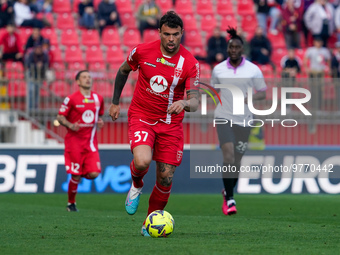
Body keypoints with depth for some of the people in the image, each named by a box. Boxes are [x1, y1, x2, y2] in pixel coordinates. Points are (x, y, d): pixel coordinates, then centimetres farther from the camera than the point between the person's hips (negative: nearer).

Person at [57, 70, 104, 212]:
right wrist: (71, 126, -18)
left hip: (91, 142, 4)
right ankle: (71, 204, 16)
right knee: (76, 176, -4)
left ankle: (77, 177, 22)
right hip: (74, 140, -4)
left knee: (94, 174, -11)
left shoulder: (98, 98, 10)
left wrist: (100, 122, 1)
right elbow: (60, 117, -1)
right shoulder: (72, 99, -4)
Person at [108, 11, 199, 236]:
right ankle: (136, 186, 9)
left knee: (165, 178, 0)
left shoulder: (190, 63, -12)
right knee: (142, 162, -28)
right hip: (141, 116, -1)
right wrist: (115, 102, 14)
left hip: (170, 123, 1)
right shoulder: (142, 52, -10)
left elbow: (195, 102, -15)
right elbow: (123, 71, 12)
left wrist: (184, 103, -38)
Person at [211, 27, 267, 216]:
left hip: (244, 120, 1)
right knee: (228, 153, -20)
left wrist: (249, 98, -16)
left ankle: (228, 192, 35)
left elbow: (263, 93, 4)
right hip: (224, 117, -1)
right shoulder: (218, 69, 3)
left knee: (237, 160, 9)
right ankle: (229, 199, -18)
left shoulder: (253, 70, -1)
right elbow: (213, 89, 19)